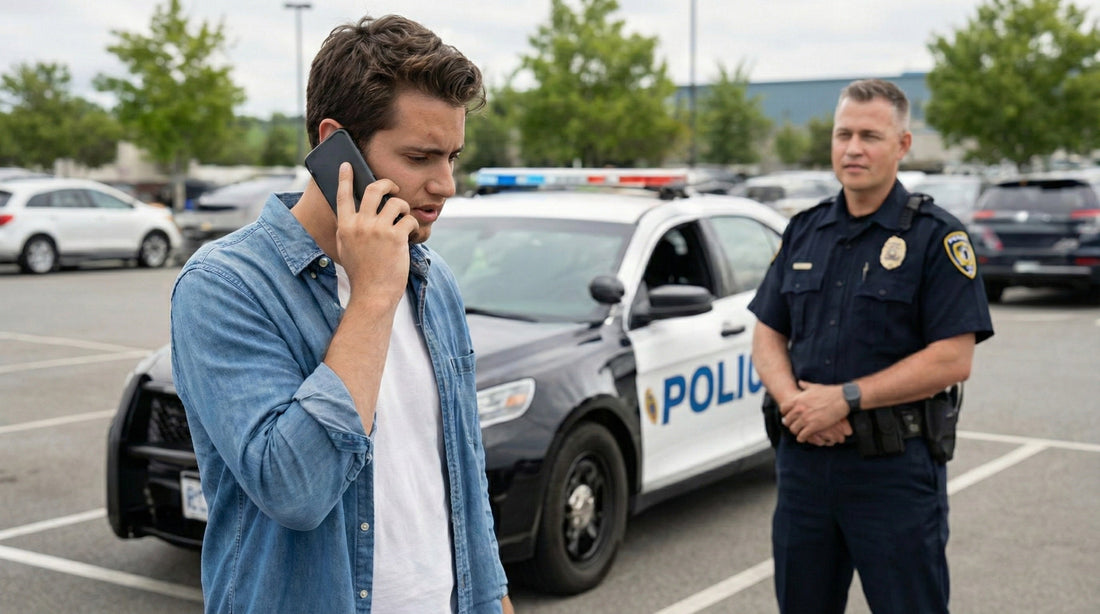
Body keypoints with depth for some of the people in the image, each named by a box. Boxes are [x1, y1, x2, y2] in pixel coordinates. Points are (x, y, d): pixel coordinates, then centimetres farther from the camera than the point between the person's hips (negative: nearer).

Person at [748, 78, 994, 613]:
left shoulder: (936, 237, -6)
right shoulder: (804, 231, 10)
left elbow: (953, 360, -14)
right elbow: (767, 335, 10)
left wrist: (844, 398, -18)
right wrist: (794, 402, -10)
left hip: (895, 469, -5)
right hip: (802, 461, 5)